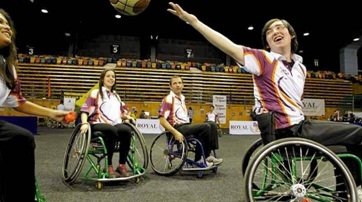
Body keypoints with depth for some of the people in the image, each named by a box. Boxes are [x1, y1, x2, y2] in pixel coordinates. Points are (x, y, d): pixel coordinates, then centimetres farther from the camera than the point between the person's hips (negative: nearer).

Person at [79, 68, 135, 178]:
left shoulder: (116, 96, 27)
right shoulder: (95, 93, 9)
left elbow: (121, 112, 29)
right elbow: (84, 110, -1)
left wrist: (127, 117, 7)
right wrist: (84, 123, -18)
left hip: (115, 124, 4)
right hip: (99, 124, -4)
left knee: (127, 130, -30)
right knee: (112, 131, -39)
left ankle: (122, 165, -22)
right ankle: (109, 167, -28)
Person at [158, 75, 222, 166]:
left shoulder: (182, 98, 19)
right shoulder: (168, 99, -7)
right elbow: (162, 120, -16)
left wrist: (192, 128, 15)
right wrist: (176, 133, -25)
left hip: (186, 126, 8)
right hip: (178, 128, -8)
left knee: (212, 125, -4)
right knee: (205, 127, -22)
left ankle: (207, 156, -6)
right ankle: (206, 157, -6)